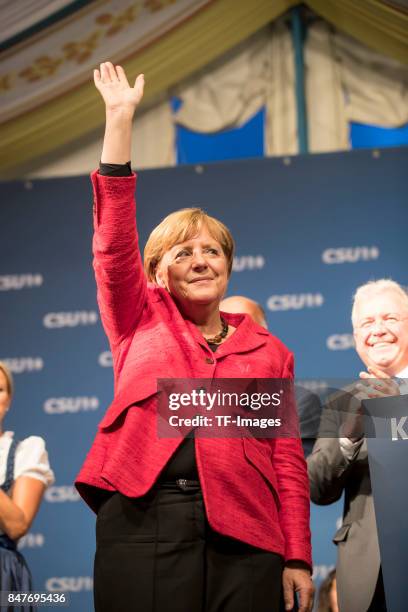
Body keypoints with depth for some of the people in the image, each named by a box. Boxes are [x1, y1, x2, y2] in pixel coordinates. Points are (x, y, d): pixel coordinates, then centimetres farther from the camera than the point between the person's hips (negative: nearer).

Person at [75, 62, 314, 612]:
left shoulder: (268, 352, 15)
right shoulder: (140, 323, 14)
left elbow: (289, 461, 9)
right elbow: (114, 239, 2)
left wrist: (298, 558, 1)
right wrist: (121, 118, 0)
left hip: (244, 536, 1)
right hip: (143, 524, -1)